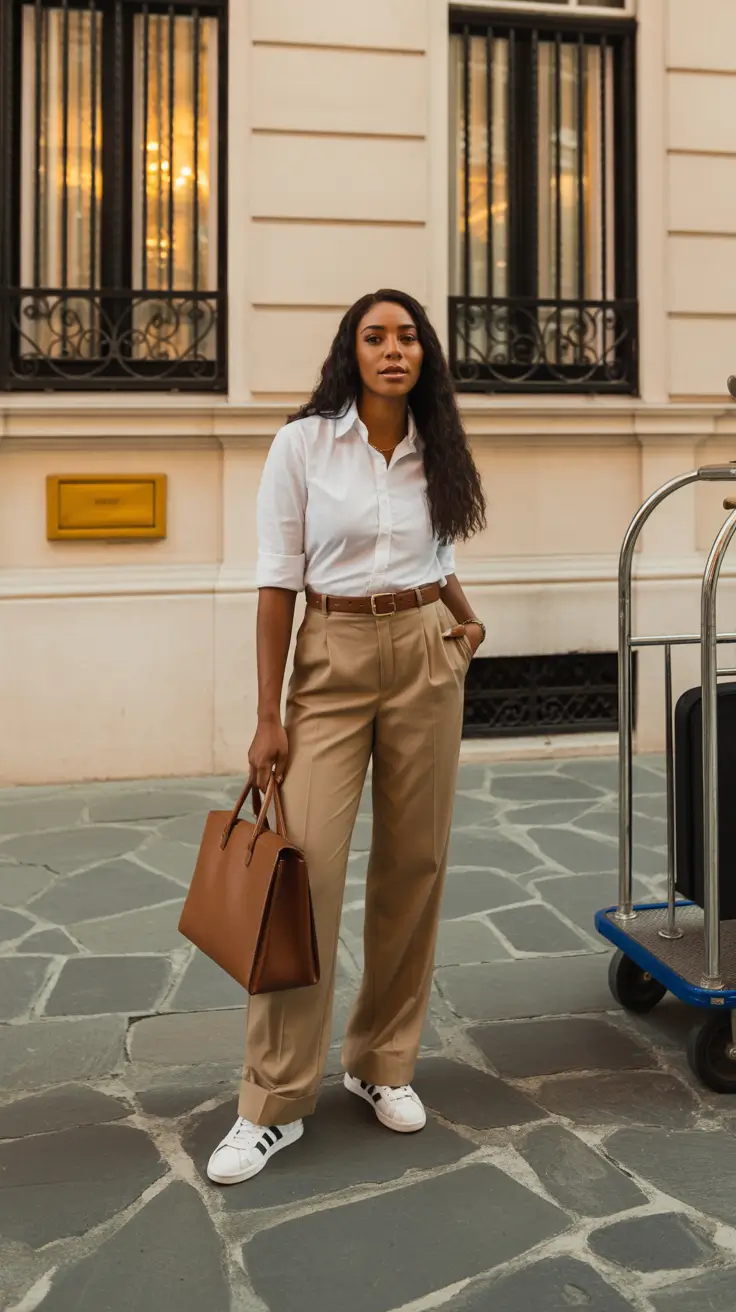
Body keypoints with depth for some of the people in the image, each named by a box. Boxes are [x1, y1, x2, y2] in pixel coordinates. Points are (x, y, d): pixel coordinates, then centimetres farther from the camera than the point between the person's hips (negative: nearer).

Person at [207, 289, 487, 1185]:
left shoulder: (435, 453, 8)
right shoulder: (303, 445, -4)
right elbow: (277, 582, -6)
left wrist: (466, 625, 14)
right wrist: (269, 716, -10)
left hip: (424, 660, 4)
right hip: (331, 661, -3)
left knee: (413, 867, 6)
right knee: (306, 865, -9)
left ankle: (385, 1064, 22)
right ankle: (274, 1104, 1)